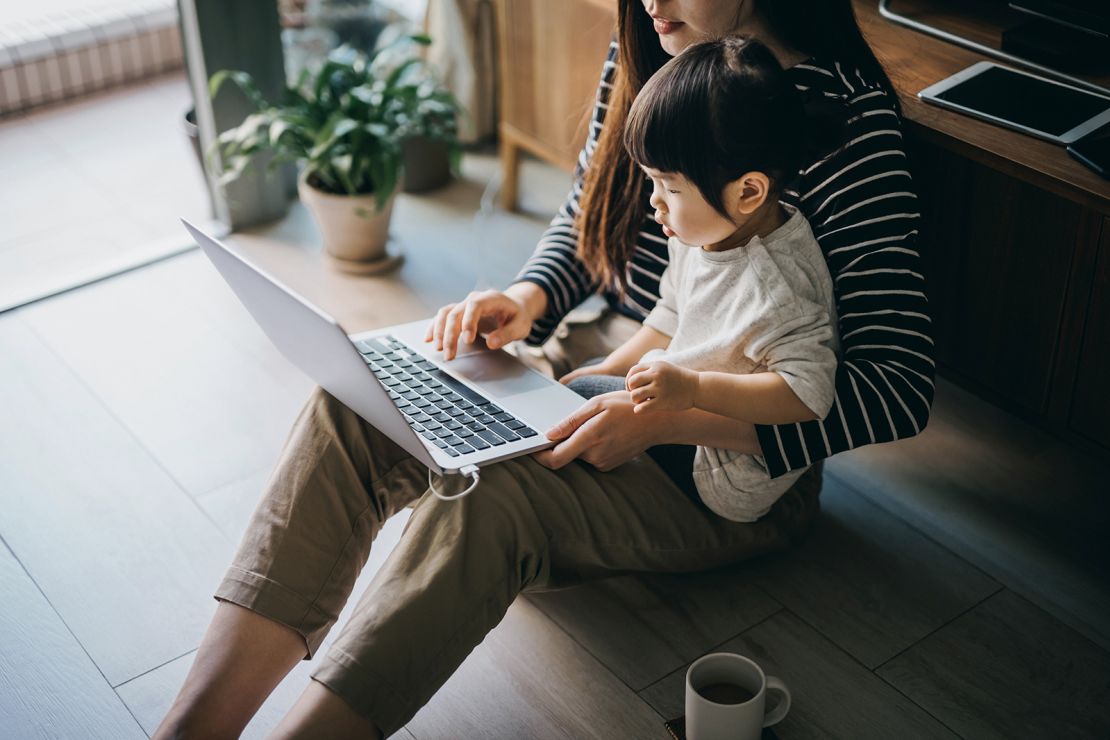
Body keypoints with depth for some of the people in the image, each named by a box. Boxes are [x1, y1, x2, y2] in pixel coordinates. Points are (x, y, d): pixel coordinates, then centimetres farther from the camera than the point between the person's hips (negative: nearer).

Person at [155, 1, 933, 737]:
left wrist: (665, 416, -29)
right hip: (594, 358, 7)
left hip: (736, 462, -6)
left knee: (483, 498, -34)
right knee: (354, 406, -19)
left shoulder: (851, 120, -19)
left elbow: (900, 388, -23)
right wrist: (528, 299, -5)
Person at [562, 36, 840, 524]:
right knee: (583, 381, 17)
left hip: (730, 476, -10)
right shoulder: (703, 234, -1)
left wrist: (692, 388, -40)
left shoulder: (777, 287, -32)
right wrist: (607, 370, 11)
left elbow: (809, 391, -36)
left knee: (582, 397, -13)